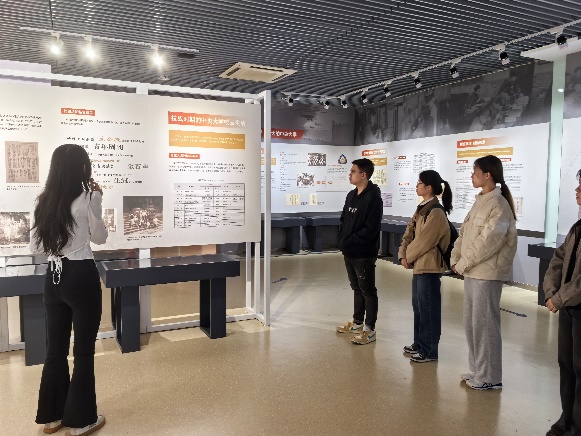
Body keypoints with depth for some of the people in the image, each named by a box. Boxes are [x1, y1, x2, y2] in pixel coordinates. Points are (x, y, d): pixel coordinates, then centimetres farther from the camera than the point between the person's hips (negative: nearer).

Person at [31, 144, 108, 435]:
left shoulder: (43, 201, 5)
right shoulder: (88, 197, -11)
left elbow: (35, 246, 9)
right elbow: (100, 237, 1)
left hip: (53, 278, 6)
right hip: (82, 277, -6)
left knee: (55, 348, 16)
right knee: (83, 350, 6)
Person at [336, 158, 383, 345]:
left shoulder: (373, 198, -15)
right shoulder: (351, 195, 11)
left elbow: (370, 229, -20)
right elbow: (343, 220, 17)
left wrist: (351, 241, -16)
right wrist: (343, 240, 3)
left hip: (364, 254, -8)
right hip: (349, 252, 8)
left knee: (367, 290, 2)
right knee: (356, 288, 19)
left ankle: (369, 329, 12)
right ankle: (357, 322, 32)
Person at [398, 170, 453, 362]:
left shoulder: (436, 212, -18)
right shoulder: (422, 208, 12)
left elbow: (424, 241, -19)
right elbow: (409, 232, 11)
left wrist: (409, 256, -6)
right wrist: (403, 254, 0)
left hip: (429, 266, -10)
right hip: (418, 264, 10)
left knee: (428, 308, 0)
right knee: (418, 305, 18)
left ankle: (429, 350, 12)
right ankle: (419, 344, 31)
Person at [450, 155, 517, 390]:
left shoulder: (498, 205, -14)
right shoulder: (480, 201, 13)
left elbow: (488, 241, -20)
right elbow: (464, 232, 13)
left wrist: (463, 264, -13)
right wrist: (455, 259, 2)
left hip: (486, 273, -9)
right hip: (472, 271, 9)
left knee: (484, 323, 0)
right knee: (471, 322, 15)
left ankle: (489, 376, 13)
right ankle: (477, 370, 28)